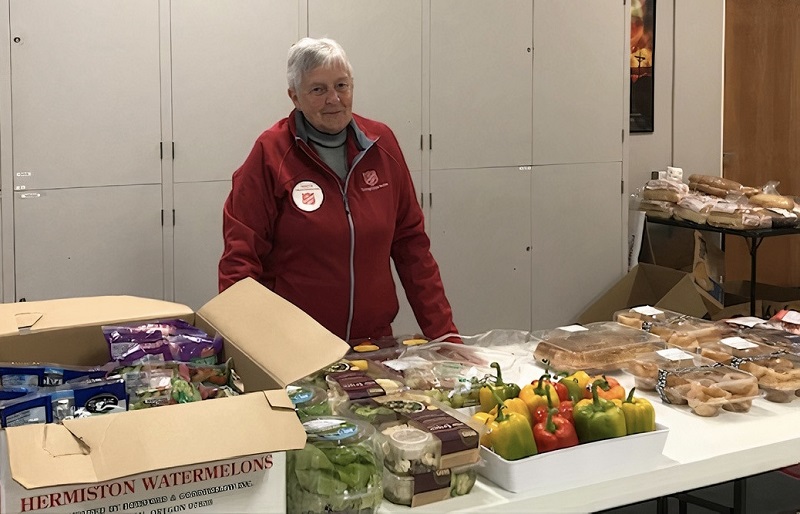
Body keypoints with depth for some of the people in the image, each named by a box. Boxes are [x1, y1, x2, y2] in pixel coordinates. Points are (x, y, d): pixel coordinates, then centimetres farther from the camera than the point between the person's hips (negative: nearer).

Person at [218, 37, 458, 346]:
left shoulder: (381, 144, 6)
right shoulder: (271, 153, -5)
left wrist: (443, 333, 5)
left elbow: (410, 243, 9)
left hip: (375, 341, 3)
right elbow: (241, 254, -7)